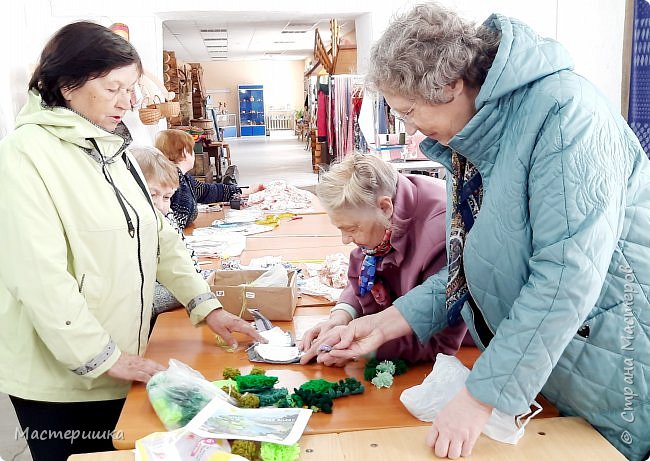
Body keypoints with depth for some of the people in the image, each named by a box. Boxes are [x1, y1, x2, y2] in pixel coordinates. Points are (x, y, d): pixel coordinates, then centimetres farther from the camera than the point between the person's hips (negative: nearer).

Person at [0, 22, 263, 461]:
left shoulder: (113, 150, 9)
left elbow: (158, 237, 9)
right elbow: (40, 276, -22)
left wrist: (207, 306, 3)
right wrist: (104, 357, -19)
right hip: (61, 379, -6)